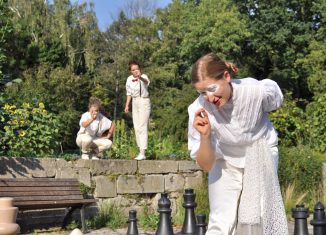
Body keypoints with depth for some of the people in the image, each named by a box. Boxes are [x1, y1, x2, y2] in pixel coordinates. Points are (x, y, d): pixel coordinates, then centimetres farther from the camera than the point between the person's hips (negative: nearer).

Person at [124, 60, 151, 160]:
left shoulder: (143, 77, -16)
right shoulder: (129, 79, 3)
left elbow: (146, 81, -41)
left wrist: (140, 77, -63)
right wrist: (127, 105, 7)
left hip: (144, 102, -7)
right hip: (135, 102, 7)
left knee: (142, 127, -11)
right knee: (136, 127, 8)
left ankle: (142, 153, -13)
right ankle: (140, 151, 15)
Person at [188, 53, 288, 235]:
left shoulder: (258, 90, -29)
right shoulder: (199, 109, -29)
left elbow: (275, 102, -1)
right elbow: (206, 165, -23)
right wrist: (205, 136, -41)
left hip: (260, 155, 0)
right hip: (225, 163, 0)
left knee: (255, 218, -6)